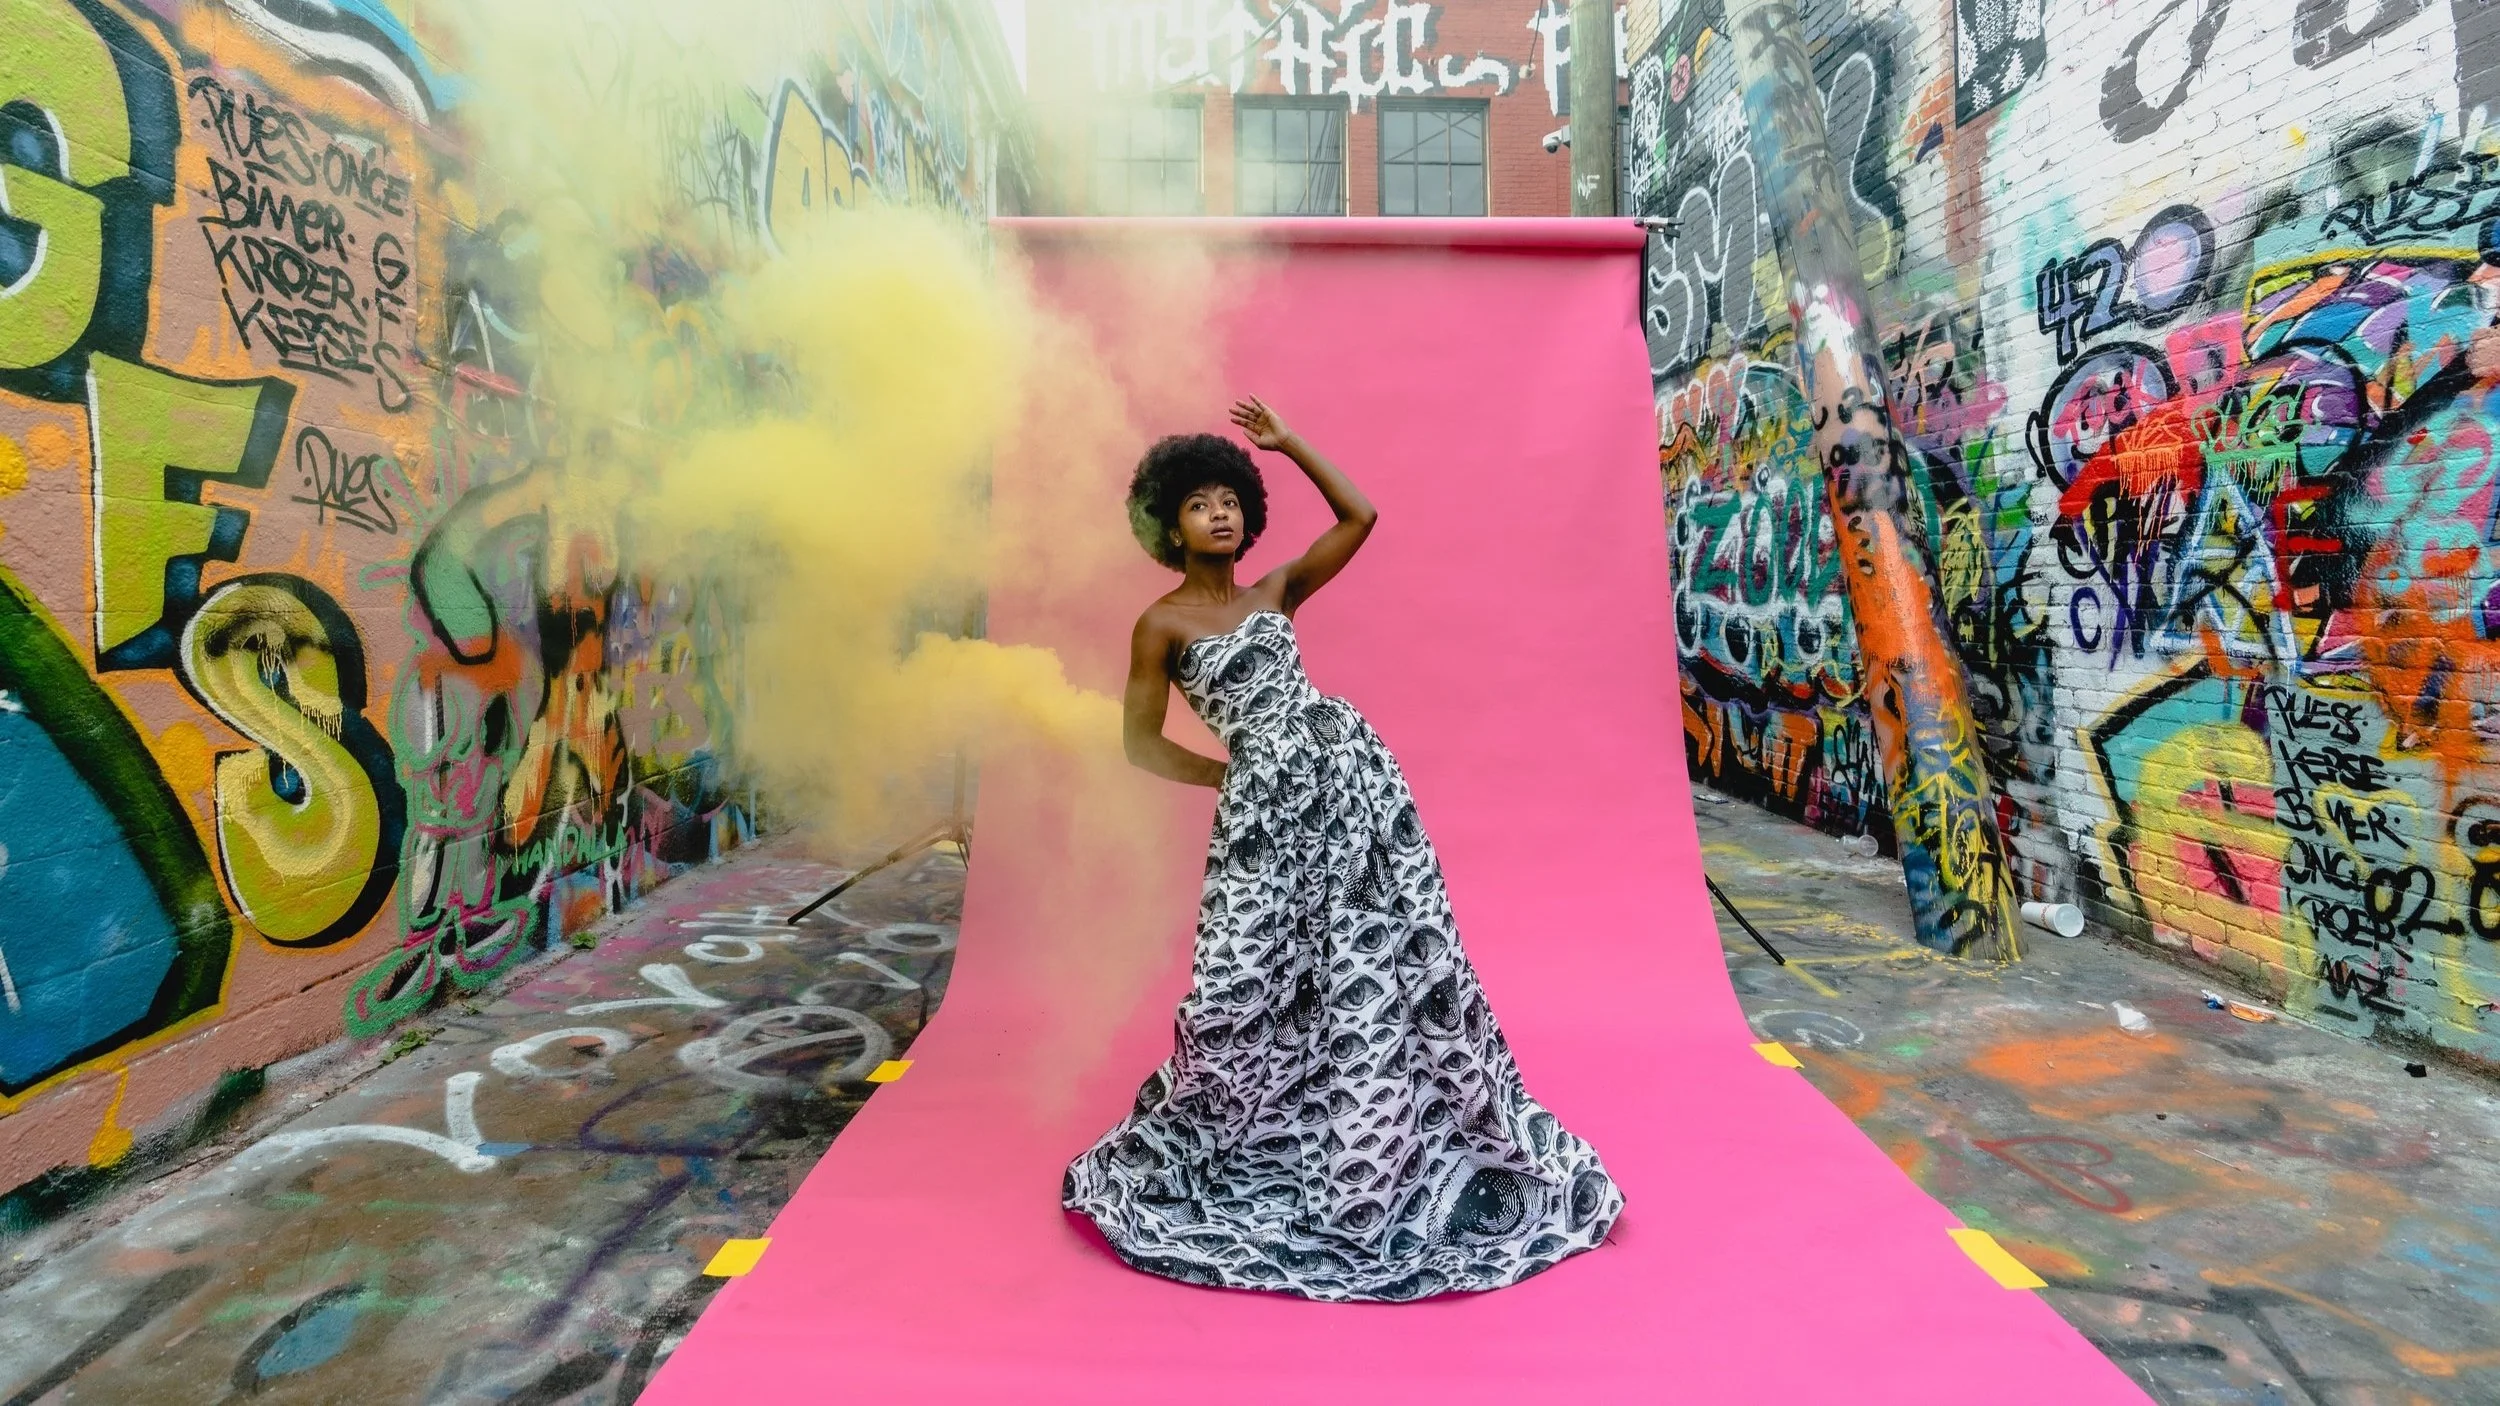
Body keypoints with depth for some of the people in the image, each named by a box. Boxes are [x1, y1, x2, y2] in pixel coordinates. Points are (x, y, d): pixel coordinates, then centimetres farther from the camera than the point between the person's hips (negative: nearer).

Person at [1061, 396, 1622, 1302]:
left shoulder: (1276, 591, 13)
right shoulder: (1162, 624, 2)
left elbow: (1359, 515, 14)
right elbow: (1142, 743, 3)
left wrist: (1288, 443, 15)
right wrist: (1229, 778, 3)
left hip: (1353, 772, 4)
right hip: (1267, 802, -4)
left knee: (1386, 956, 5)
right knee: (1258, 981, 0)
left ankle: (1379, 1151, 24)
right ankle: (1193, 1152, 25)